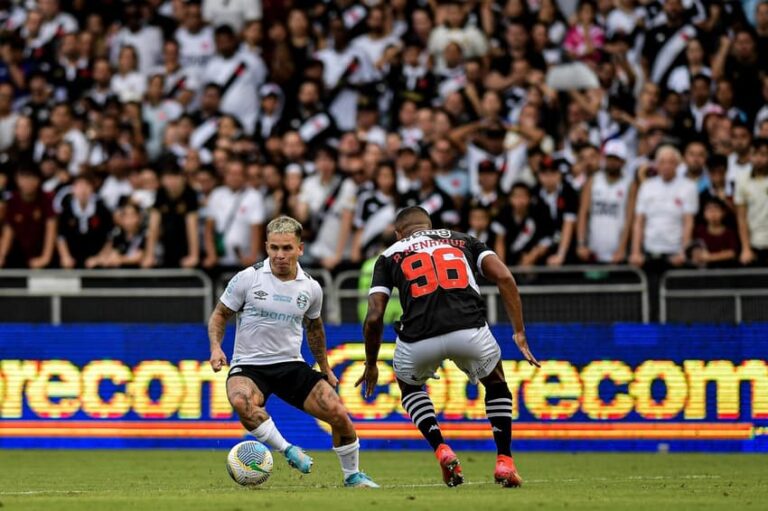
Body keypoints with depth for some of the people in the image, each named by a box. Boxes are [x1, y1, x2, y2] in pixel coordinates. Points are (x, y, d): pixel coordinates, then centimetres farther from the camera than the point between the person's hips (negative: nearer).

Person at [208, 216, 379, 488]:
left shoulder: (310, 288, 4)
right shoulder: (247, 278, -8)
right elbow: (220, 315, 3)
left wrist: (325, 369, 27)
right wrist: (216, 347, -14)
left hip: (291, 365, 3)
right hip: (248, 366, -3)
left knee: (339, 414, -10)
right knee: (241, 401, -40)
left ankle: (352, 475, 13)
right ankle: (288, 450, -29)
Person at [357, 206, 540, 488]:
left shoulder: (390, 256, 22)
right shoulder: (464, 240, 26)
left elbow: (374, 317, 12)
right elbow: (504, 277, 10)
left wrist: (371, 364, 27)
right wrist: (520, 333, 12)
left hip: (419, 338, 0)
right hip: (469, 330, 1)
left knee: (409, 384, 34)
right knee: (495, 383, 32)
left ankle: (441, 451, 14)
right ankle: (504, 461, 18)